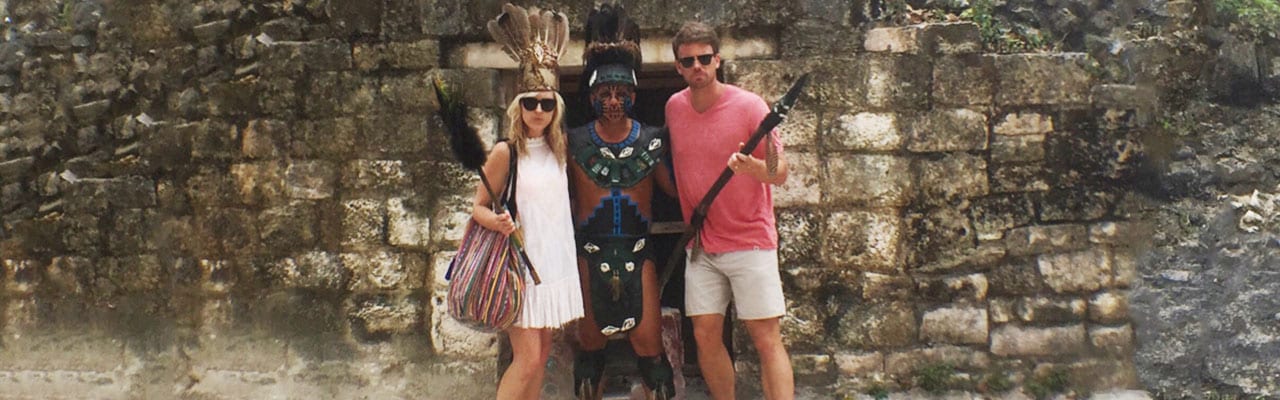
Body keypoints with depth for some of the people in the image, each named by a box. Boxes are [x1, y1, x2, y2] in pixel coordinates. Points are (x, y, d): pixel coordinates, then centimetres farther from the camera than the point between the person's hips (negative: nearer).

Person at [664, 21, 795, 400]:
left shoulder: (749, 106, -11)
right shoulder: (674, 107, 4)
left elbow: (780, 172, -12)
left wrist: (753, 167, -33)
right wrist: (689, 212, 11)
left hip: (750, 240, -4)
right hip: (701, 244, 5)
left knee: (767, 340, -6)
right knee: (706, 336, 4)